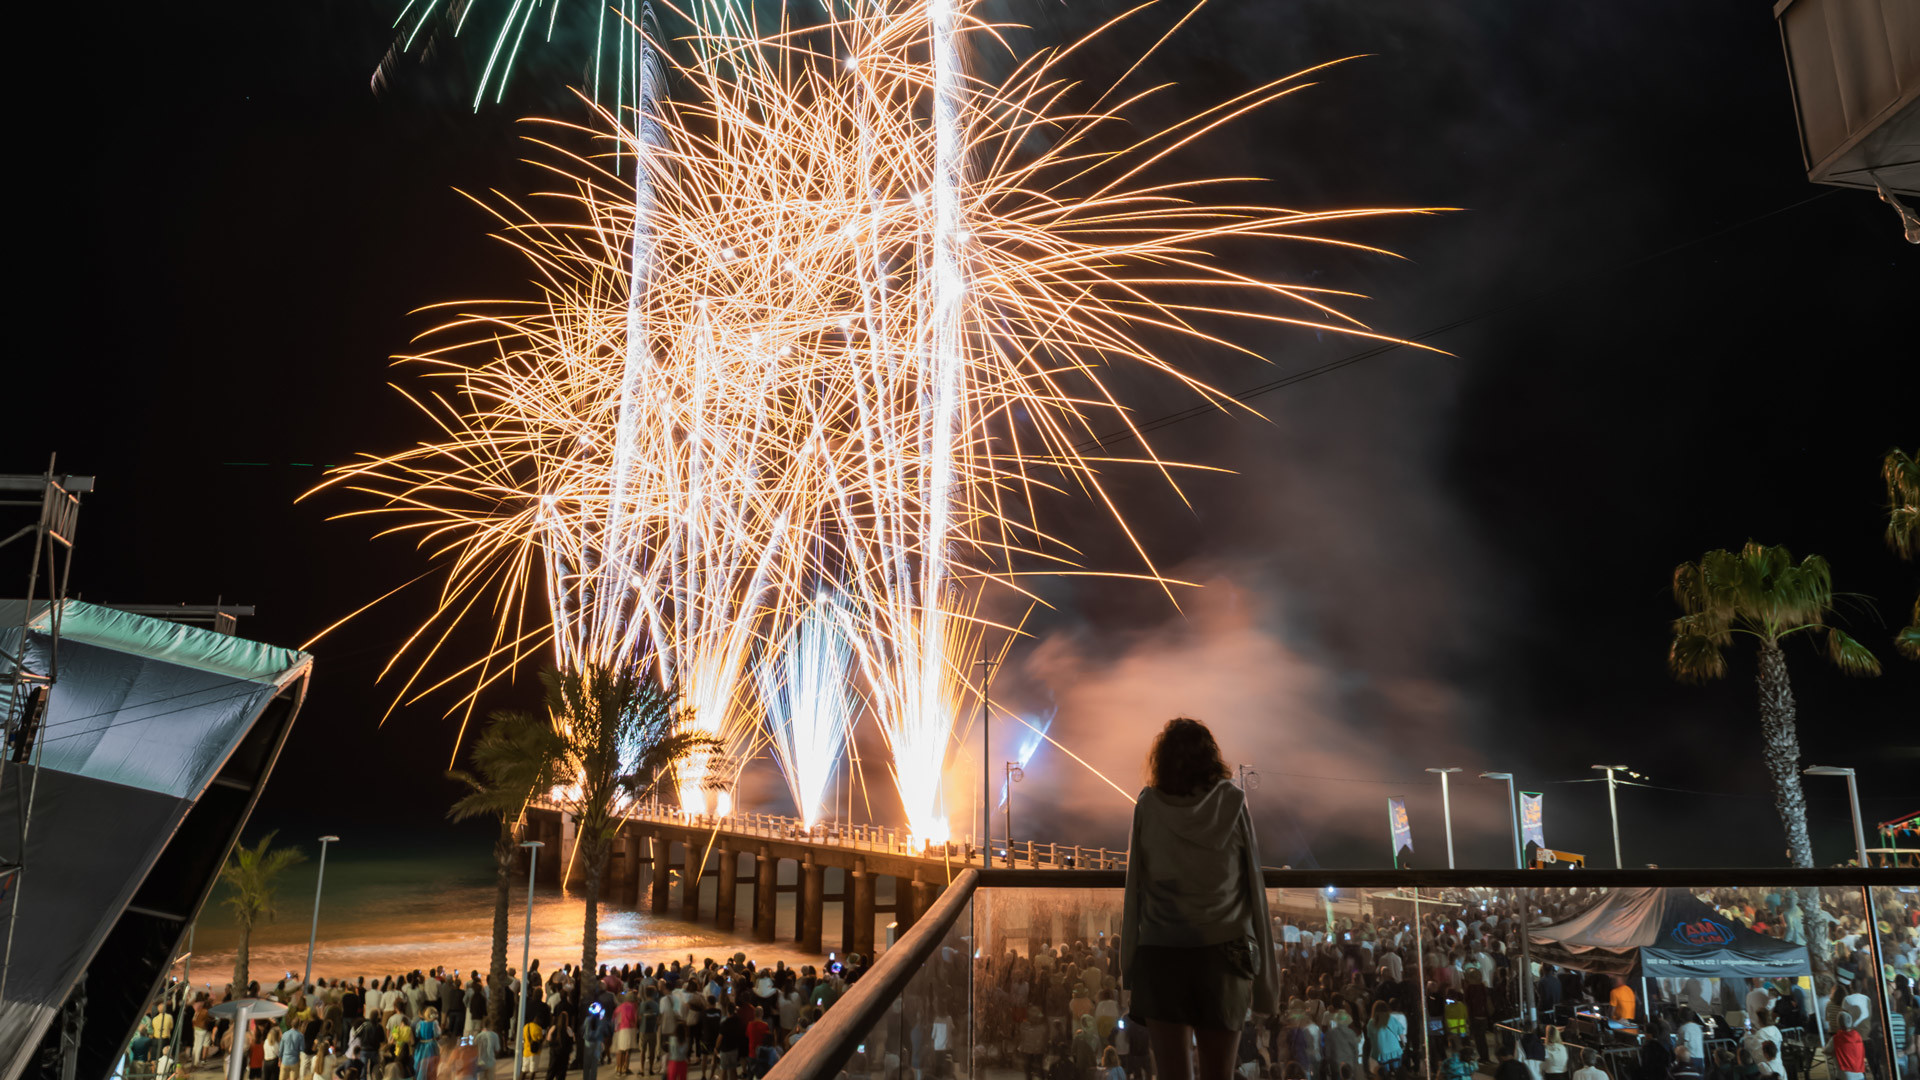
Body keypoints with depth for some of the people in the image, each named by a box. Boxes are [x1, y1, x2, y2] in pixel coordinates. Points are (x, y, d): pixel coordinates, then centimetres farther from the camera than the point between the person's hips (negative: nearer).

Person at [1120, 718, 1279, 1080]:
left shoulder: (1148, 805, -1)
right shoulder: (1232, 802, -1)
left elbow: (1135, 884, -1)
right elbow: (1252, 883, 0)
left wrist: (1129, 960, 4)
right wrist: (1263, 967, 7)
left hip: (1160, 953, 0)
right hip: (1223, 951, 1)